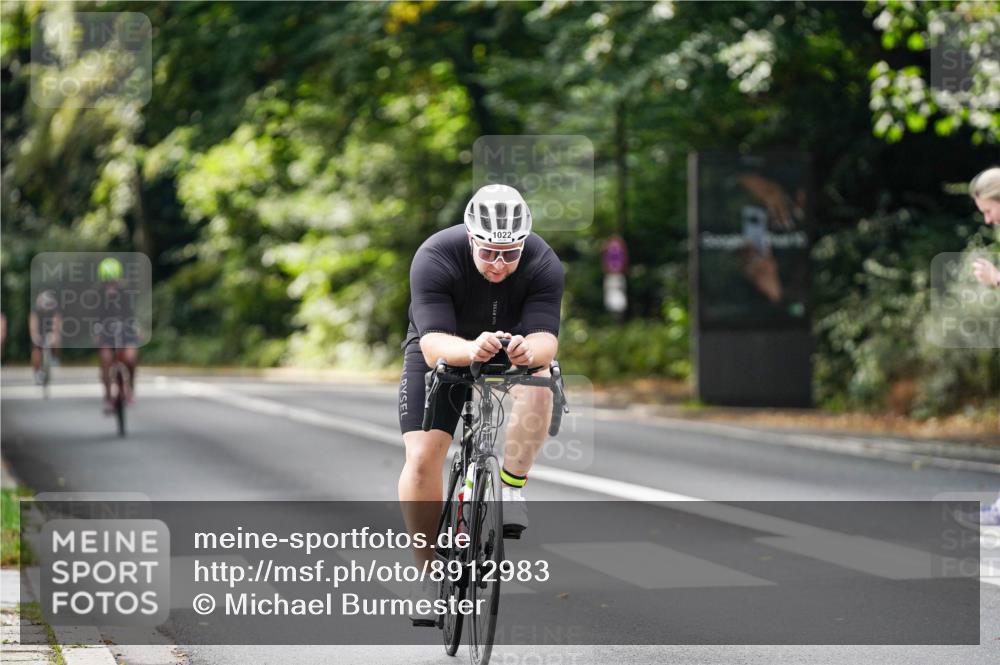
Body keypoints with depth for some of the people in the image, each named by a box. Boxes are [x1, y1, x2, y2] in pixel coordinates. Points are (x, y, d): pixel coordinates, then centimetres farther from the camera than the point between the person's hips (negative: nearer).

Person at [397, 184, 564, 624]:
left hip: (514, 353, 1)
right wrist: (471, 349, -61)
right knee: (422, 458, -17)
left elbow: (546, 339, -34)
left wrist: (530, 350, -58)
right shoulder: (434, 259, -31)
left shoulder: (543, 265, -26)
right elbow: (433, 343, -39)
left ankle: (512, 488, -19)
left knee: (537, 384, -34)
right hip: (443, 352, -1)